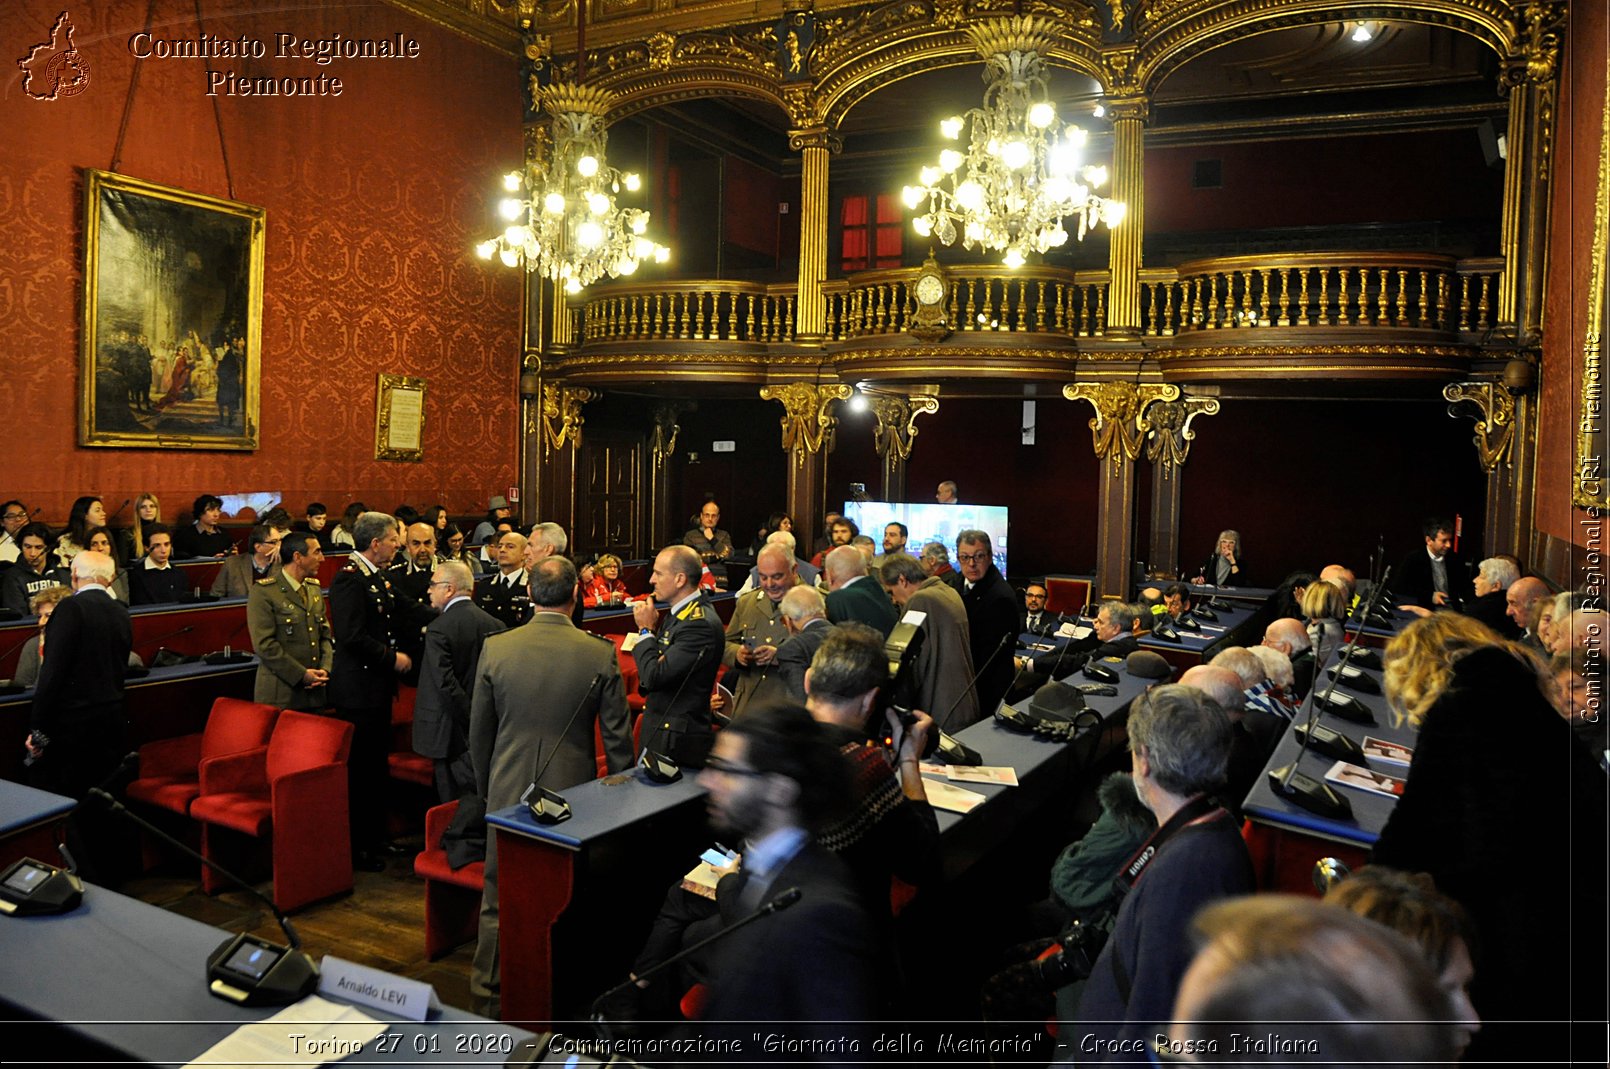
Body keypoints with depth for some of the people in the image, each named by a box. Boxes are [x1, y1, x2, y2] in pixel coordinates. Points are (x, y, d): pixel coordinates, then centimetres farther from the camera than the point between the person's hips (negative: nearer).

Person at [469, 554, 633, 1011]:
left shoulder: (495, 647, -9)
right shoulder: (601, 654, -13)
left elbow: (479, 730, 1)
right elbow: (617, 737, -6)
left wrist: (484, 785, 15)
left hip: (508, 791, 1)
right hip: (573, 793, -1)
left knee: (499, 894, 17)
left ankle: (490, 985, 33)